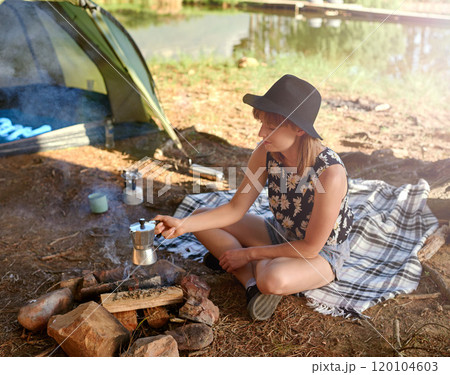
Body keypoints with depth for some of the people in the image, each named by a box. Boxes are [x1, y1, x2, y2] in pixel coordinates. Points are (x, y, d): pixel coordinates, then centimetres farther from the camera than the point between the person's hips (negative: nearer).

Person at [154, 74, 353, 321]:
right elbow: (235, 209, -8)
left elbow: (310, 248, -25)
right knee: (201, 217, -3)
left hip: (322, 253, -6)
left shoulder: (330, 172, -33)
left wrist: (249, 254, -19)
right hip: (280, 234, 7)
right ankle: (253, 283, -12)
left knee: (274, 279, -40)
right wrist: (183, 224, -21)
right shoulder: (267, 153, -15)